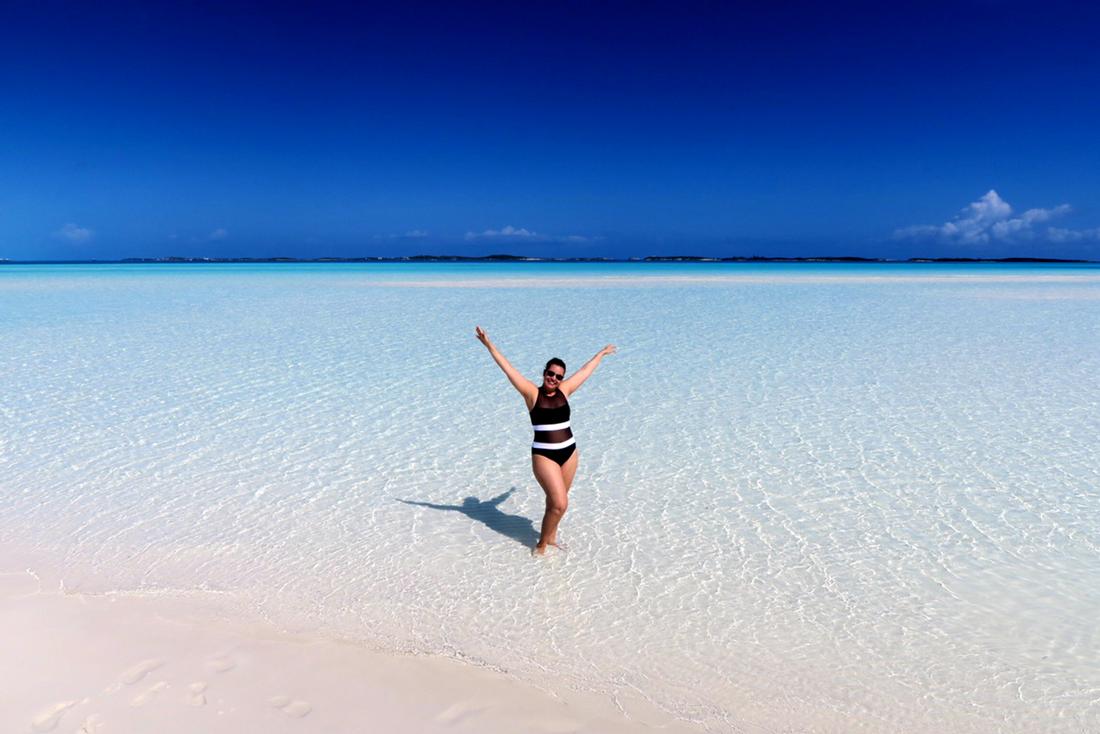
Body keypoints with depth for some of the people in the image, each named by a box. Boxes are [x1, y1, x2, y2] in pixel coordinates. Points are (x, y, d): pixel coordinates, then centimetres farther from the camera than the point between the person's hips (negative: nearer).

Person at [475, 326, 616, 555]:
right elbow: (507, 368, -9)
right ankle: (541, 544, 9)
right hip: (543, 455, -5)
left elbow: (585, 370, 19)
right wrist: (489, 345, -13)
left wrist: (601, 353, 32)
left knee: (555, 501, 15)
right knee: (559, 504, -11)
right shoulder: (532, 393, -5)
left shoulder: (564, 390, 6)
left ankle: (551, 536, 36)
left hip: (569, 452, 5)